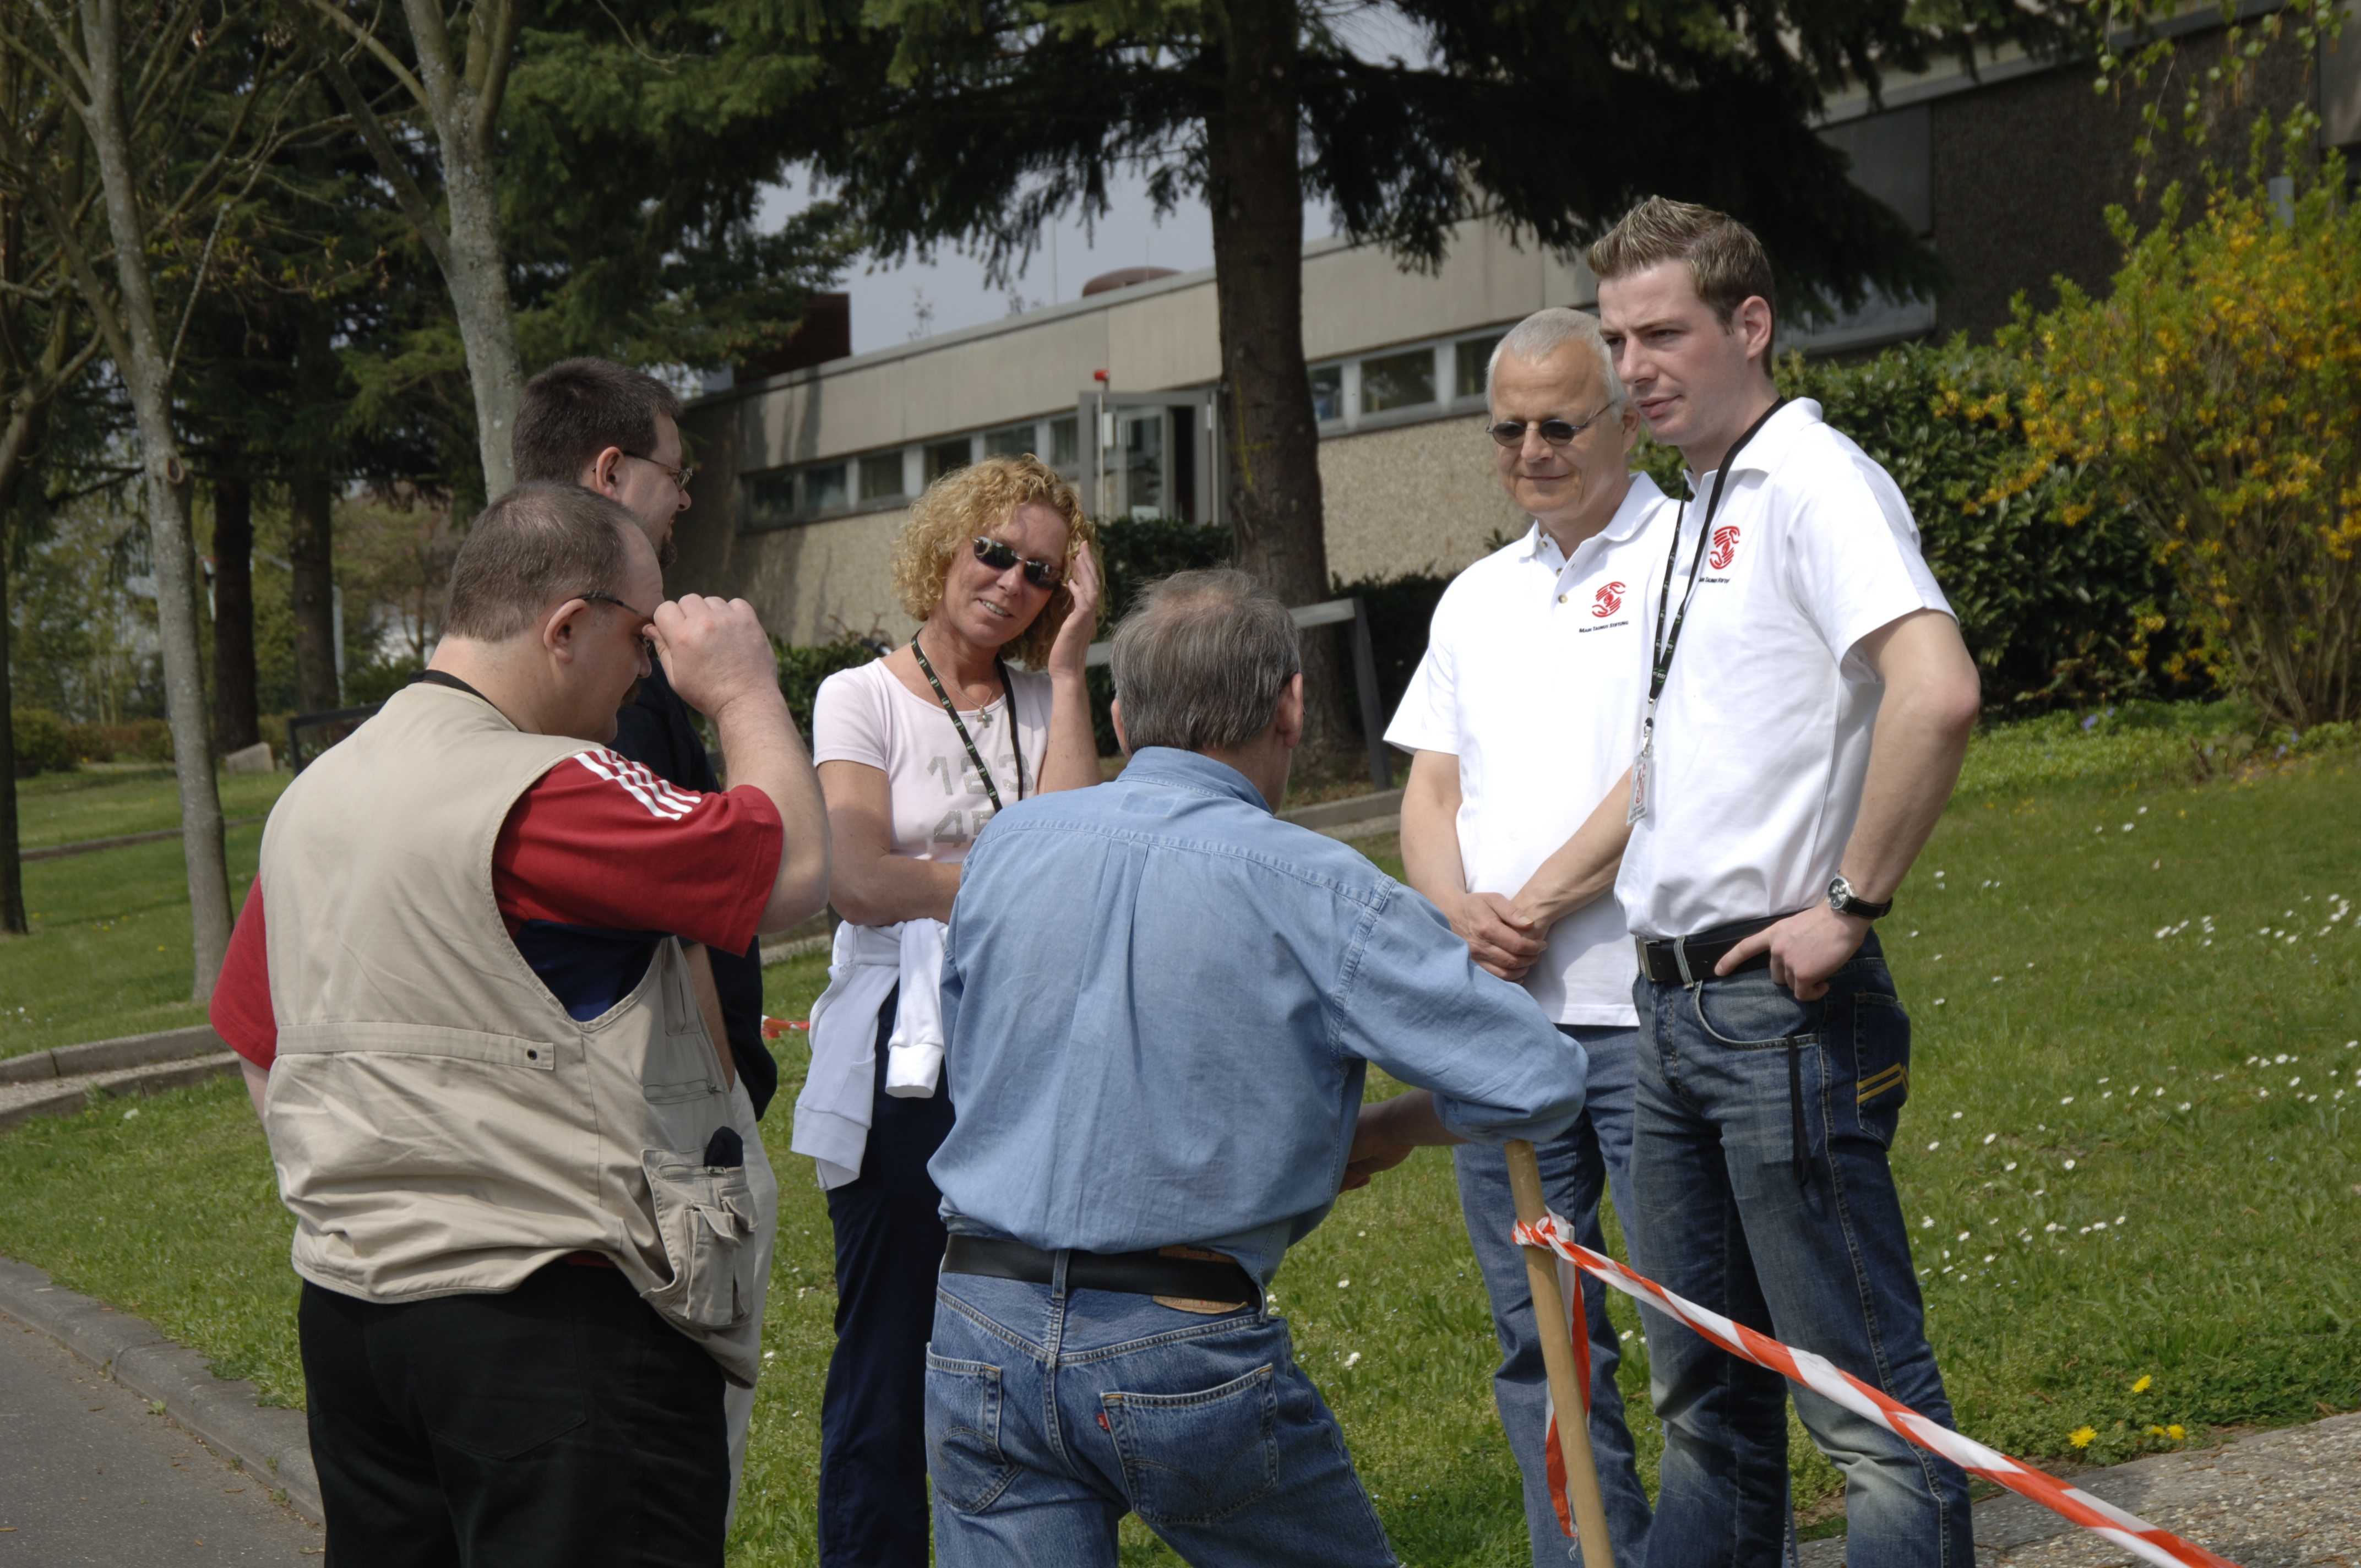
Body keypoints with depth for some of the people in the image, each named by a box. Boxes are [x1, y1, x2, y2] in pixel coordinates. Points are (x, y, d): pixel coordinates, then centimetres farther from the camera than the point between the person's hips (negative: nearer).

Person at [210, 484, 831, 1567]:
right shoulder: (545, 796, -17)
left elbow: (253, 1034, 18)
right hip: (552, 1316, -9)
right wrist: (744, 689, -2)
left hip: (346, 1303, 9)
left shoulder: (311, 798, 10)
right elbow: (796, 869, -16)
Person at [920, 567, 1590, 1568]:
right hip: (1183, 1350, -4)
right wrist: (1386, 1130, 8)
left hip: (979, 1337, 4)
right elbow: (1540, 1083, -12)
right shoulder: (1313, 891, -10)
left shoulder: (1004, 847, 5)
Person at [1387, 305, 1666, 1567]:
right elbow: (1428, 794, 16)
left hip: (1643, 1005, -6)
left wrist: (1536, 905, -11)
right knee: (1538, 1336, 9)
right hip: (1494, 1013, 6)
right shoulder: (1478, 596, 20)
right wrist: (1464, 914, -4)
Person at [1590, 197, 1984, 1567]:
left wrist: (1853, 906, -20)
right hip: (1676, 1005, 10)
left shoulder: (1813, 480, -10)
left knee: (1868, 1404, -5)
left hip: (1782, 1005, -9)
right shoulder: (1706, 506, 18)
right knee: (1708, 1398, 17)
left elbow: (1937, 693, -26)